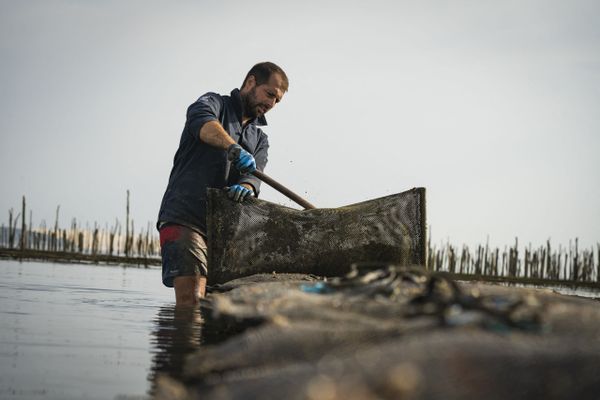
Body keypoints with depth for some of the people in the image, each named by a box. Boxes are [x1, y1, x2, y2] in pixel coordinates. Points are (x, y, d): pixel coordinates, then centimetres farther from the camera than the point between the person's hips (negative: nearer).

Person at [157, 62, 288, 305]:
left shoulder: (260, 139, 25)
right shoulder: (215, 103, 8)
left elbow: (253, 175, 5)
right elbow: (202, 121, -19)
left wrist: (246, 188, -21)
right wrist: (234, 148, -38)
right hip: (184, 218, -6)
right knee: (190, 302, -20)